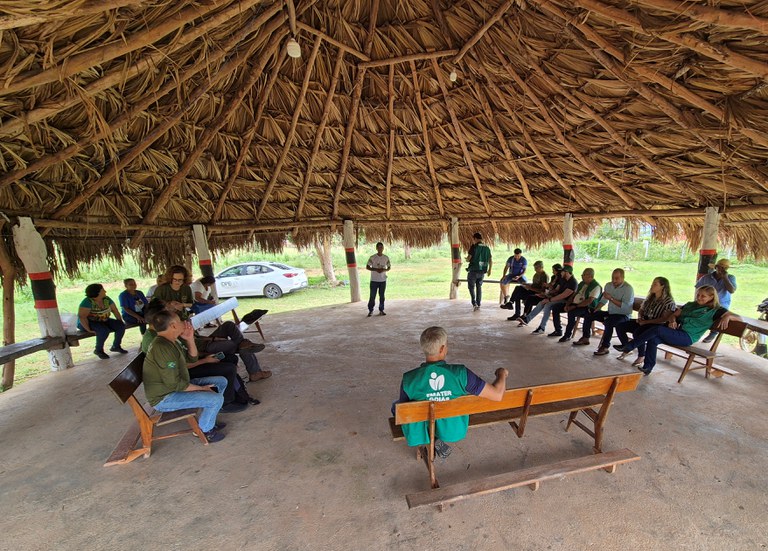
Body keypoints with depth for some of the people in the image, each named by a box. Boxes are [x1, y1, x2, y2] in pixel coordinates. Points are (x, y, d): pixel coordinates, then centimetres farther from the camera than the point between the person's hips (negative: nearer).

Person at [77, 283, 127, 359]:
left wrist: (120, 322, -6)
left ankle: (116, 346, 5)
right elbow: (82, 316, -26)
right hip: (88, 323, -7)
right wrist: (88, 329, -31)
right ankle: (98, 350, -11)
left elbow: (115, 310, 3)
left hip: (103, 321, 7)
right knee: (104, 330, -33)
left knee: (121, 326, -12)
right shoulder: (87, 302, -21)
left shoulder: (106, 299, -2)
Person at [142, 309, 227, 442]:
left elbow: (192, 358, 15)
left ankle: (208, 419, 20)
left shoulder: (170, 341, 5)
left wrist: (190, 339, -1)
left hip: (178, 385, 11)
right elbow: (174, 384, -29)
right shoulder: (162, 347, -28)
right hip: (165, 398, -10)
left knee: (221, 382, 10)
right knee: (216, 399, -23)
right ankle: (204, 430, 4)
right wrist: (202, 389, -18)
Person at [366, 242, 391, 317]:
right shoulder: (372, 257, -5)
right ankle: (370, 310, 11)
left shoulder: (386, 257, 3)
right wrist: (376, 269, -17)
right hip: (374, 280, -2)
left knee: (382, 296, 8)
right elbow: (367, 267, -3)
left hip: (383, 280, 2)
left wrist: (384, 270, -11)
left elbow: (389, 267, 10)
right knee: (372, 296, 0)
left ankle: (381, 310, 19)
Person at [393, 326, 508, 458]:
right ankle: (438, 441, 18)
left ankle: (428, 443, 16)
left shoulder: (409, 379, -26)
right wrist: (502, 374, -2)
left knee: (396, 406, 26)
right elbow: (497, 395, -22)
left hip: (420, 433, -1)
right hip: (454, 431, 1)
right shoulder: (460, 373, -28)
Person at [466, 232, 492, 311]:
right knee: (479, 287, 17)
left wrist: (467, 259, 11)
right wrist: (489, 270, 23)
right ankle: (478, 305, 18)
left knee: (471, 287, 8)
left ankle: (474, 304, -6)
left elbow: (468, 259, -13)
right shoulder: (487, 248, 6)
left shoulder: (474, 246, -11)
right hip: (482, 271, 5)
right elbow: (490, 260, 9)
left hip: (473, 270, -5)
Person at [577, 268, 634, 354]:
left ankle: (605, 347, -25)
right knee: (588, 315, 1)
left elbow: (625, 306, -27)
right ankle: (585, 338, 13)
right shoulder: (608, 285, 4)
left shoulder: (628, 288, -17)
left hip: (623, 315, -8)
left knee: (608, 322, -36)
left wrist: (611, 298, -30)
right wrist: (595, 310, -1)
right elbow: (603, 300, 13)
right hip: (610, 312, 8)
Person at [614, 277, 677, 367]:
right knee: (620, 326, -9)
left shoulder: (669, 301, -9)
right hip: (644, 322, 7)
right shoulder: (650, 297, 14)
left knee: (637, 332, -36)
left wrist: (646, 322, -22)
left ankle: (642, 356, -15)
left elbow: (664, 319, -18)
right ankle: (626, 346, 12)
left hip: (657, 326, -7)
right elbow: (641, 310, 21)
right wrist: (640, 318, -1)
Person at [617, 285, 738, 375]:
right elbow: (674, 314, 22)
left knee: (657, 329, -31)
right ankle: (647, 367, -19)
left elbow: (738, 317, 4)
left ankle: (628, 348, -29)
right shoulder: (690, 305, 24)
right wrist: (672, 320, -1)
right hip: (676, 333, 6)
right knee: (653, 339, -26)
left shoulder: (715, 310, 8)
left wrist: (727, 316, -18)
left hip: (687, 337, -6)